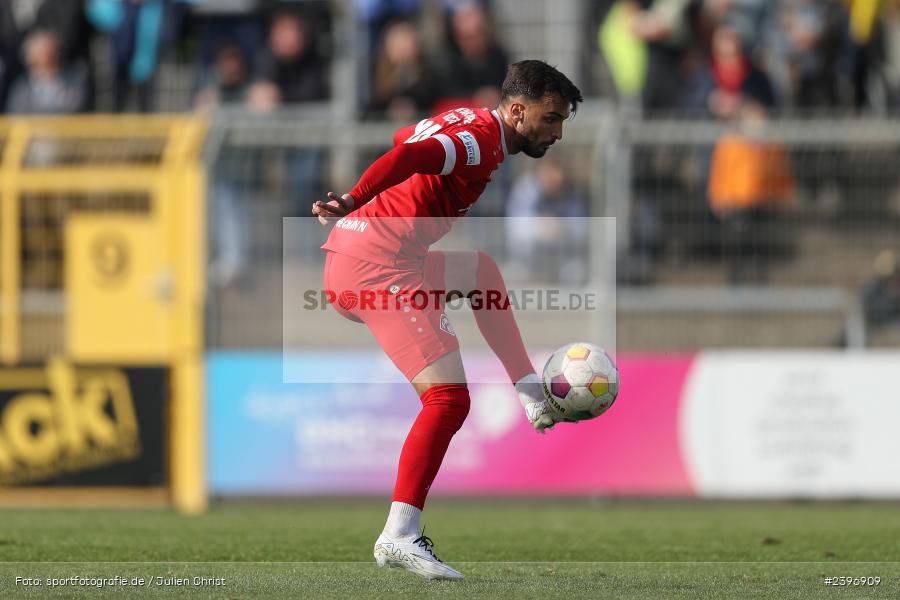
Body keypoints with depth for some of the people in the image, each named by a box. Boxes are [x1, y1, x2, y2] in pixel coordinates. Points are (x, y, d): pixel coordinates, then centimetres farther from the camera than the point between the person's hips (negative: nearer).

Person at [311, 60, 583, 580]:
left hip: (352, 259, 11)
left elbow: (406, 141, 36)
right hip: (380, 266, -11)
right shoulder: (483, 138, -11)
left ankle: (533, 395, 35)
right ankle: (400, 536, -22)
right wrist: (355, 203, -38)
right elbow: (410, 157, -28)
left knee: (479, 269, 33)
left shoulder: (466, 122, 19)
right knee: (449, 398, -17)